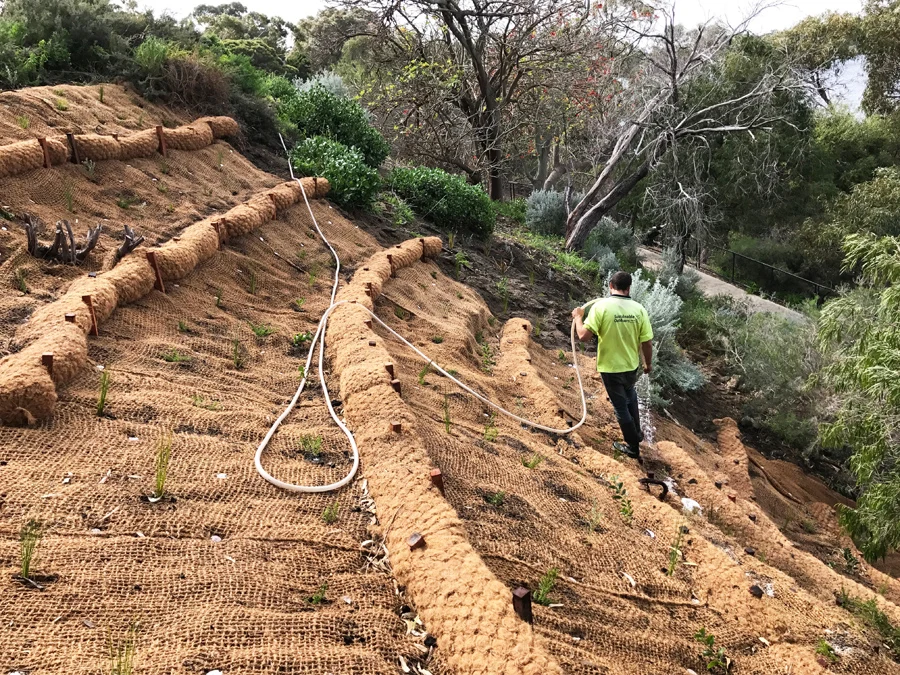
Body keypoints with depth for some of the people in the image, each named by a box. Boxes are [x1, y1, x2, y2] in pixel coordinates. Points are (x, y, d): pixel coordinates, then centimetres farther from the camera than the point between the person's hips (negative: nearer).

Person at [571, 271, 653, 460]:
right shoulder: (639, 309, -11)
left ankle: (633, 446, 29)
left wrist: (578, 317, -4)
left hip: (610, 367, -3)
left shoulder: (601, 306, -20)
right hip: (632, 365, 3)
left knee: (621, 406, 14)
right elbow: (647, 343, -6)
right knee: (630, 394, 33)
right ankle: (637, 433, 46)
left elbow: (584, 336, -23)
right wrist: (648, 363, 12)